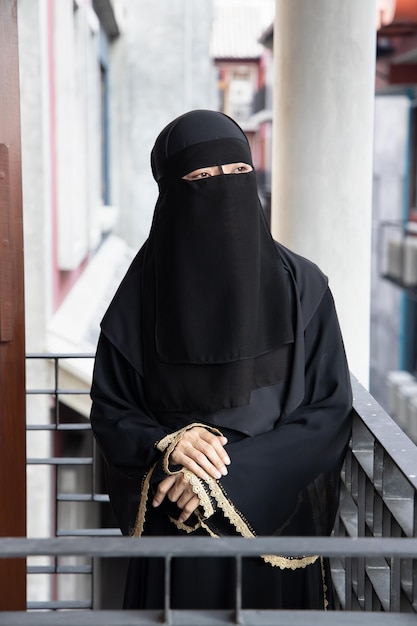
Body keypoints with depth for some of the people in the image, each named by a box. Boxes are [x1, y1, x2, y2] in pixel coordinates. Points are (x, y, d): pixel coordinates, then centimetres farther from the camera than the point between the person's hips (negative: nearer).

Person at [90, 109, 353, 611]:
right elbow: (109, 410, 3)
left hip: (277, 524, 0)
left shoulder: (302, 286, -5)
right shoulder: (144, 292, -4)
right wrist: (167, 445, -18)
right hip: (174, 528, 0)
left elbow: (331, 410, -6)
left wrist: (228, 476, -17)